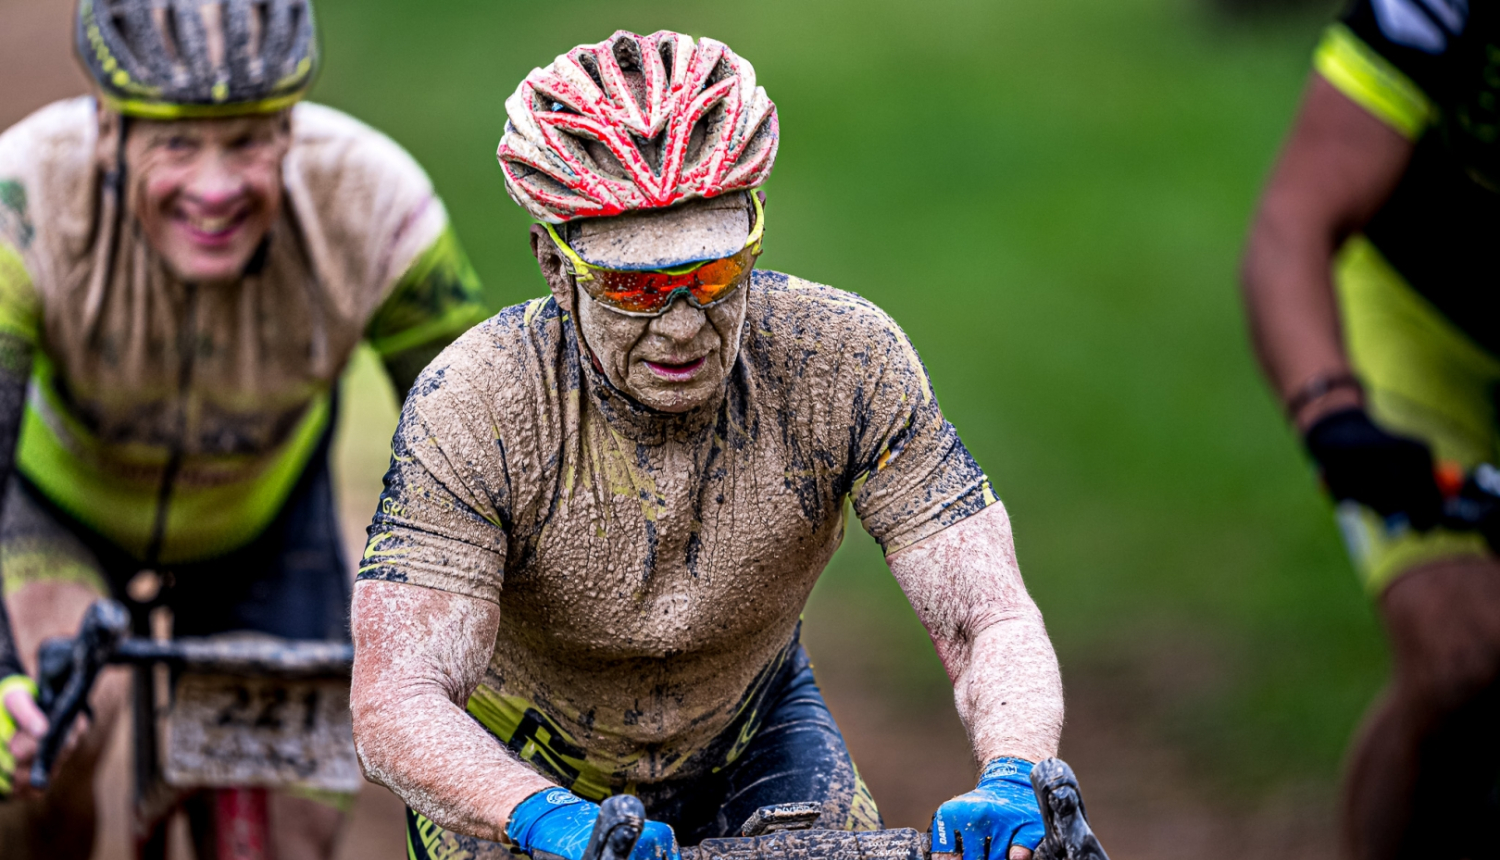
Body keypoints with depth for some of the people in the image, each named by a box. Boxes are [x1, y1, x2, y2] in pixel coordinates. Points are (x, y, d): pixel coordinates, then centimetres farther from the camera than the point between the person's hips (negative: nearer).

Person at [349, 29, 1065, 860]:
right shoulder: (472, 408, -31)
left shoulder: (845, 362, -26)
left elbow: (992, 621, -27)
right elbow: (395, 706, -37)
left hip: (747, 741, 2)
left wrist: (1012, 782, -48)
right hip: (516, 762, -2)